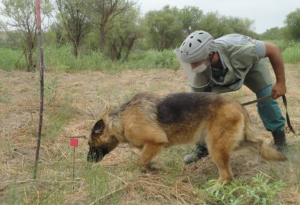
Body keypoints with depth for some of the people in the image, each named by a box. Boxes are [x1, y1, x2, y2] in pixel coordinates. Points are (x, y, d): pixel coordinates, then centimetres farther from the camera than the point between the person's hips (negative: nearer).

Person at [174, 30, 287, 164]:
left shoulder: (238, 49, -48)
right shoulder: (199, 74, -37)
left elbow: (273, 49, -31)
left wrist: (280, 82, -28)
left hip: (251, 62, -1)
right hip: (220, 72, 2)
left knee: (266, 96, -16)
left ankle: (279, 137, 6)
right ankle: (202, 146, 4)